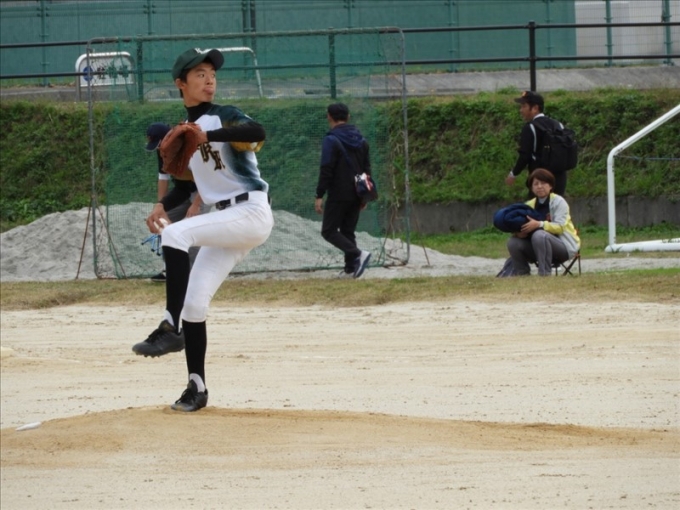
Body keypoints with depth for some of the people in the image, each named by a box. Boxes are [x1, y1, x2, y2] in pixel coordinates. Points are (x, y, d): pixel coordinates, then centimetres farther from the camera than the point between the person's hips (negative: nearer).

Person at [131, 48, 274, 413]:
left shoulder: (225, 117, -7)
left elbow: (258, 133, -29)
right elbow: (188, 179, 27)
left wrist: (208, 136, -38)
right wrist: (163, 207, 10)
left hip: (252, 212, -8)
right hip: (224, 221, 8)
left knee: (175, 234, -28)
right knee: (193, 301, 1)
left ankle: (171, 328, -30)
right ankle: (197, 388, 8)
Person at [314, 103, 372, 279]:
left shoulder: (331, 140, -12)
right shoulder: (361, 141, 11)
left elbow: (326, 171, -17)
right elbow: (366, 168, 15)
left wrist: (319, 196, -14)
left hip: (338, 196, -7)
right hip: (356, 195, 7)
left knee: (329, 231, -2)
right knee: (348, 231, 14)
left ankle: (357, 254, -21)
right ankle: (351, 268, 7)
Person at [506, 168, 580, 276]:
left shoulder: (558, 201, -8)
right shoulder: (530, 205, 9)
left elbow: (560, 227, -20)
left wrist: (539, 224, -35)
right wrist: (521, 232, -24)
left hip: (565, 246, -6)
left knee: (539, 235, -36)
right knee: (513, 242, -14)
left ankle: (544, 274, -33)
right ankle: (522, 274, -1)